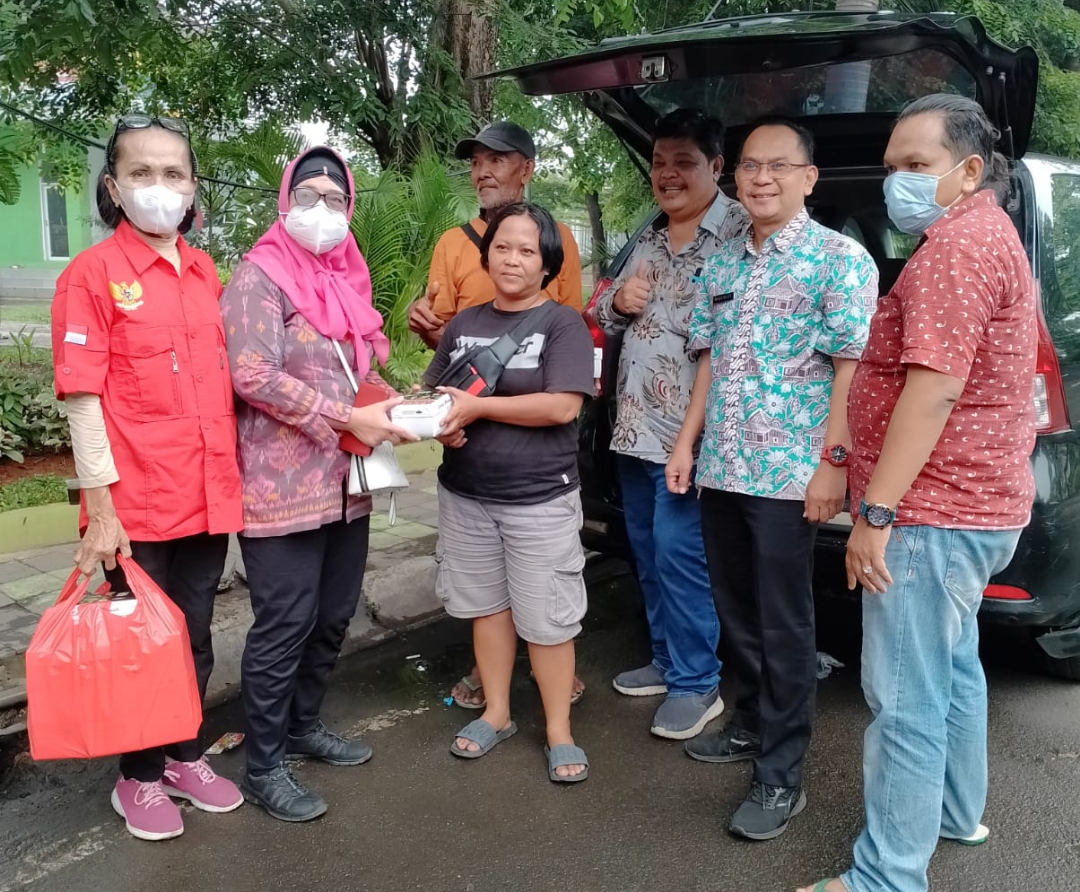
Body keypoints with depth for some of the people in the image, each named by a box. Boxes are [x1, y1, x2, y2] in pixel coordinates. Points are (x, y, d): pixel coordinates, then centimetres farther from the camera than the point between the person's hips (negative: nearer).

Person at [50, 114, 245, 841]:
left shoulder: (206, 273, 9)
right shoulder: (92, 273, -8)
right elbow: (83, 398, -11)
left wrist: (232, 477, 12)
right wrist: (99, 507, -14)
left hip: (208, 497, 5)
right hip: (137, 505, -5)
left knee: (194, 639, 17)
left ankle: (185, 756, 36)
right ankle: (139, 777, 29)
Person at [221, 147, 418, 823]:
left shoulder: (348, 278, 15)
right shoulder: (261, 276, -9)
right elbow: (253, 375, -20)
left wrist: (389, 405, 2)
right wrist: (351, 418, -21)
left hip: (346, 481, 8)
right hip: (285, 484, -7)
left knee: (333, 616, 16)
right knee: (285, 625, -1)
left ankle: (304, 725, 36)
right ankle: (264, 767, 14)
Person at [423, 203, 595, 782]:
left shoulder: (563, 324, -7)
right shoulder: (464, 324, 9)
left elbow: (562, 407, -19)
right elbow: (430, 391, 13)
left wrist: (475, 407, -18)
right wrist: (440, 420, -10)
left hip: (540, 499, -5)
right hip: (465, 494, 5)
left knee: (547, 618, 1)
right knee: (486, 604, 15)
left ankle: (558, 730, 17)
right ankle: (496, 712, 31)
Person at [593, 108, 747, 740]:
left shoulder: (739, 231, -10)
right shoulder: (650, 237, 15)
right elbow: (606, 315, 21)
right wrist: (619, 301, -1)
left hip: (686, 426, -8)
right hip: (635, 423, 8)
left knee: (678, 553, -6)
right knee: (648, 551, 15)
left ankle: (696, 682, 10)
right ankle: (668, 659, 31)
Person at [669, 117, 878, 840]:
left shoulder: (840, 259, -6)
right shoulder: (722, 264, 13)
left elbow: (850, 369, -11)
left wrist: (832, 462, -17)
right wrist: (687, 443, 12)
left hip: (788, 474, -6)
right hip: (721, 468, 6)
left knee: (783, 624, 1)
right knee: (736, 611, 16)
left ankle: (782, 775, 12)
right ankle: (754, 722, 35)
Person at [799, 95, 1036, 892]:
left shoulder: (958, 243, -16)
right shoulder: (988, 236, 18)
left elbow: (934, 389, -25)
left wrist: (875, 512, -24)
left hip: (933, 516, -11)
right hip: (976, 504, 11)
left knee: (904, 702, -6)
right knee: (951, 668, 23)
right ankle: (955, 812, 39)